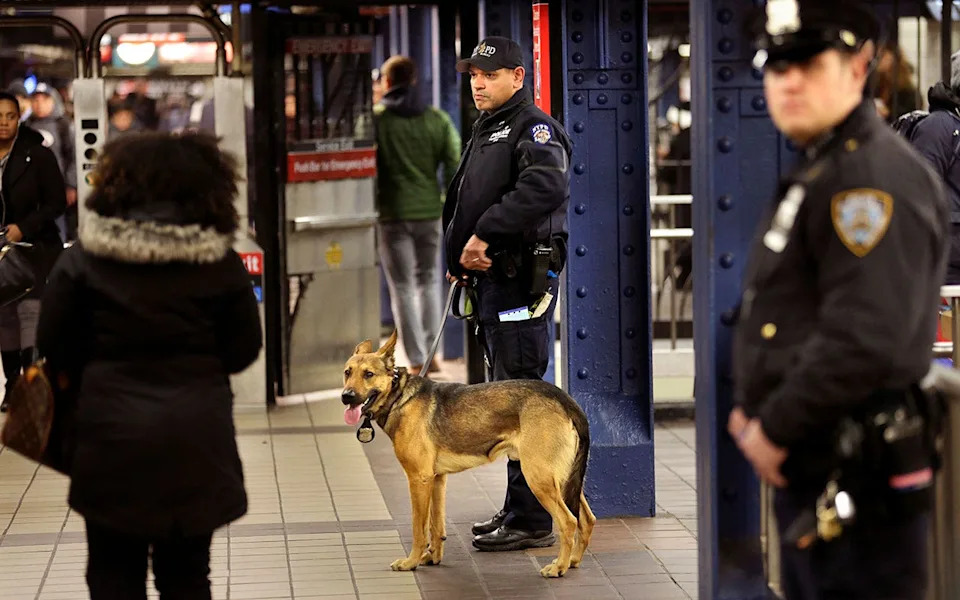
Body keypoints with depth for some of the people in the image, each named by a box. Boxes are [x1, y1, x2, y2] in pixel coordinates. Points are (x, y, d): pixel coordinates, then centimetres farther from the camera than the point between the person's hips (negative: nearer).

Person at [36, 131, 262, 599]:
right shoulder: (222, 265, -5)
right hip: (196, 442, 1)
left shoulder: (82, 261, -8)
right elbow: (243, 350, 1)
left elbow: (53, 347, -3)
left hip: (112, 440, -1)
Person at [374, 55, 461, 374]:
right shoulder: (437, 119, 3)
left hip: (392, 214, -3)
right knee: (429, 281, 17)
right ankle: (431, 354, 17)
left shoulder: (375, 118, -7)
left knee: (402, 287, 3)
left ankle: (417, 360, 1)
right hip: (430, 211, 3)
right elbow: (454, 165, 2)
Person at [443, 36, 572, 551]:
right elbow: (461, 202, 28)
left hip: (521, 279, -10)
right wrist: (457, 255, 10)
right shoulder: (484, 132, 22)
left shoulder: (534, 128, -9)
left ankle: (532, 521, -7)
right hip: (490, 279, 10)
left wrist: (485, 233, -26)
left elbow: (547, 186, -29)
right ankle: (517, 509, 21)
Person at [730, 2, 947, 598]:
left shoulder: (877, 176, -17)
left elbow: (864, 340, -26)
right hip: (807, 467, 11)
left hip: (858, 476, -11)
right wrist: (753, 409, 12)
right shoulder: (813, 173, 17)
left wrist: (775, 427, -17)